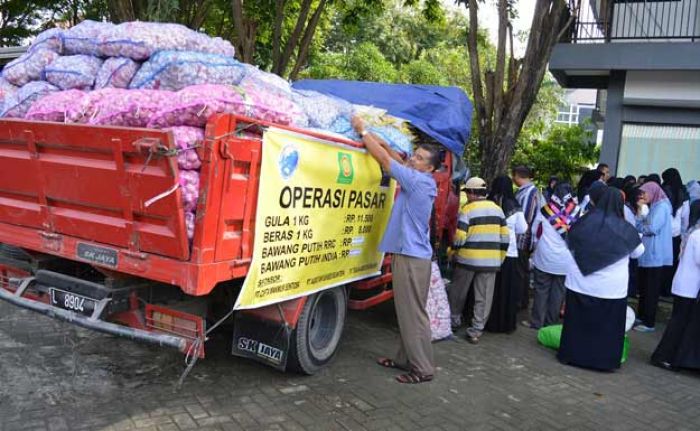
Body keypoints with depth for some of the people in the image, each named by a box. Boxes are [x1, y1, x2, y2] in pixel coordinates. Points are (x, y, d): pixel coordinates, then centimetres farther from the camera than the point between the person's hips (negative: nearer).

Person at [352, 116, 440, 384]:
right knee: (405, 311, 14)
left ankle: (423, 369, 2)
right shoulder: (419, 182, 13)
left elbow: (384, 159, -11)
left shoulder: (419, 180, -13)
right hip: (407, 254, 10)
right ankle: (405, 358, 23)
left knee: (413, 313, -5)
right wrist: (383, 143, 11)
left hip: (412, 257, -10)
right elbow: (398, 162, 26)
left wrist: (363, 131, -1)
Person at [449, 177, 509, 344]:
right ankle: (476, 331, 7)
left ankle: (454, 320, 30)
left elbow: (460, 237, -14)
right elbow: (505, 237, 7)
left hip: (468, 258, -4)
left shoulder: (467, 209, -9)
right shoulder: (497, 209, 7)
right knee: (483, 297, 7)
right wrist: (500, 258, 15)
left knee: (458, 292, 16)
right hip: (491, 260, 4)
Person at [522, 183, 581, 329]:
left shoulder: (545, 210, -6)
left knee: (541, 290, 7)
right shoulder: (577, 212, -4)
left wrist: (537, 247, 18)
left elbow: (535, 231, 3)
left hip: (545, 258, -1)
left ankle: (536, 322, 11)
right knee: (558, 292, 10)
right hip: (566, 260, 1)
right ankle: (551, 322, 18)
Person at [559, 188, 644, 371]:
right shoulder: (625, 228, -13)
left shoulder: (584, 222, -9)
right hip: (612, 288, -1)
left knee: (577, 322, 14)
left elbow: (570, 246, 8)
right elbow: (639, 251, 6)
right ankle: (604, 360, 18)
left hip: (580, 283, 2)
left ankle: (572, 354, 23)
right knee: (608, 326, 12)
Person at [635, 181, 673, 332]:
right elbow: (640, 226, 12)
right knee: (643, 287, 16)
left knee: (651, 290, -2)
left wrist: (641, 228, -2)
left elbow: (652, 228, -22)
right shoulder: (654, 206, 16)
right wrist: (640, 210, 1)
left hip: (656, 255, -9)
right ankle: (641, 316, 27)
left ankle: (649, 323, 6)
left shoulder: (662, 206, -13)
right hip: (647, 254, 9)